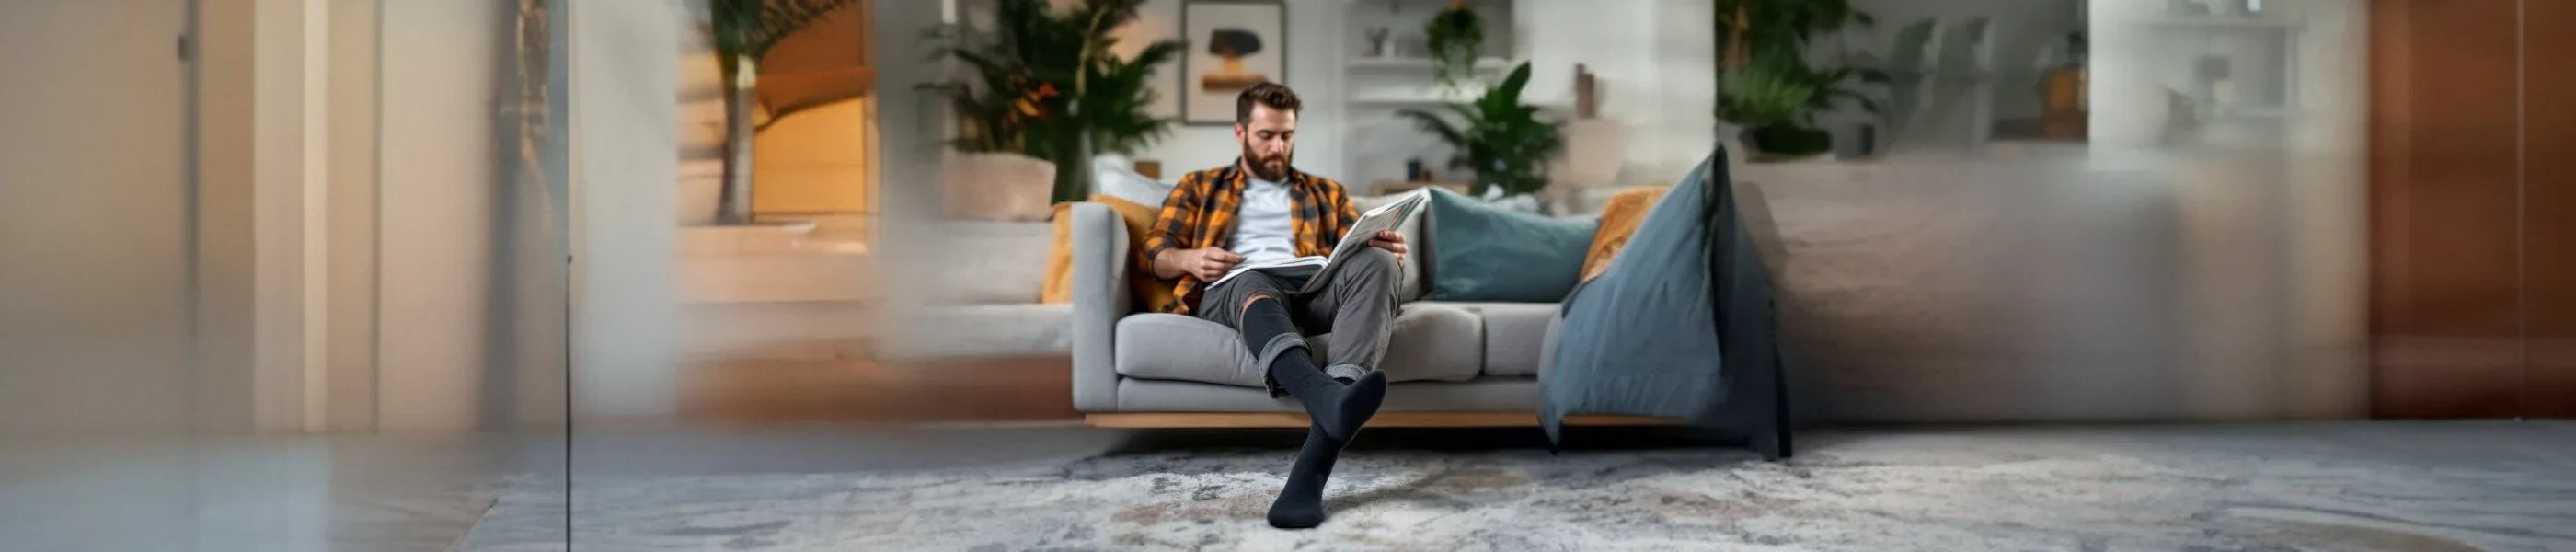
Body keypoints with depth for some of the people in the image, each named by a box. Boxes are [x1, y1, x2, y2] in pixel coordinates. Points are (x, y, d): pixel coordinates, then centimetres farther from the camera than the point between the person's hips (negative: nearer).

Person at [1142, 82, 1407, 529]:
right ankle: (1330, 400, -73)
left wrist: (1385, 247, -6)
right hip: (1233, 290, -2)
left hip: (1314, 291, 2)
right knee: (1255, 286, -40)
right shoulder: (1199, 187, 29)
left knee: (1376, 263, -33)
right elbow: (1153, 252, 18)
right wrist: (1190, 259, -5)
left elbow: (1358, 253, 19)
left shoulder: (1326, 193, 33)